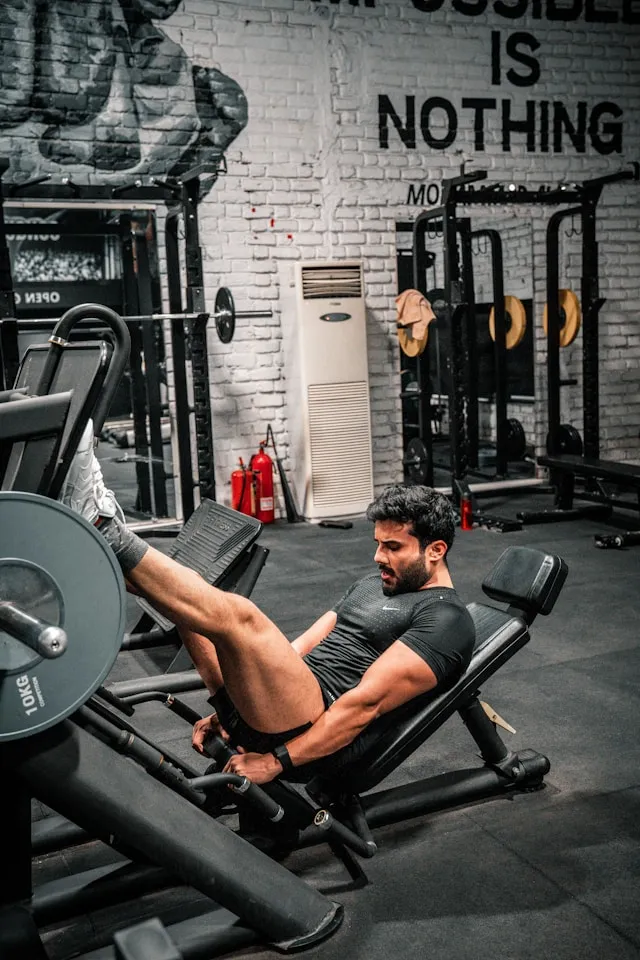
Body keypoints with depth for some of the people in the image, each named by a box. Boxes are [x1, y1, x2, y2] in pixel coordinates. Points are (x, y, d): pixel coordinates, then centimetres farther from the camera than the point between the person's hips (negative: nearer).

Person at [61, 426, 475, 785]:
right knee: (189, 594, 2)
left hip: (314, 733, -9)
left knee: (239, 615, -31)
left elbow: (366, 702, -17)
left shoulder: (445, 619, -6)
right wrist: (229, 709, 13)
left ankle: (107, 531, -27)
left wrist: (277, 760, -21)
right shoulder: (374, 586, 24)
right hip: (255, 706, 9)